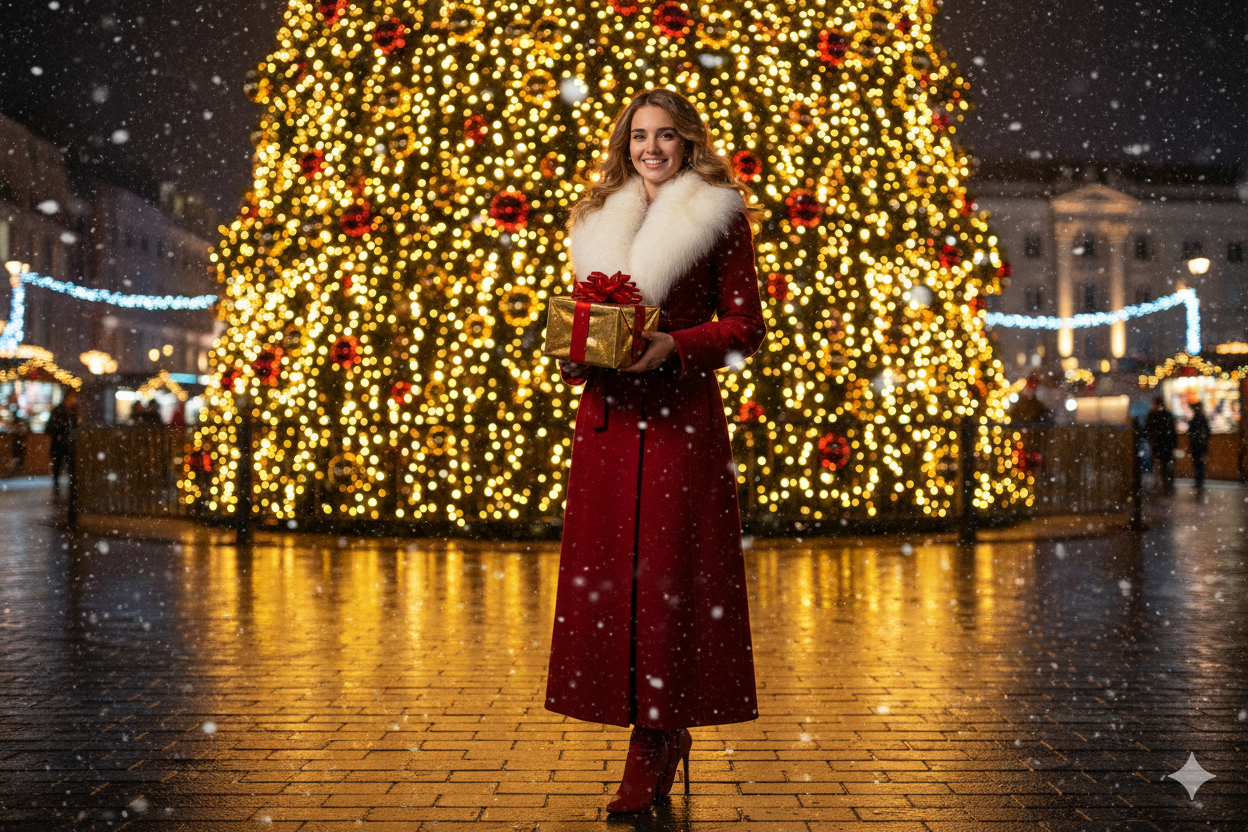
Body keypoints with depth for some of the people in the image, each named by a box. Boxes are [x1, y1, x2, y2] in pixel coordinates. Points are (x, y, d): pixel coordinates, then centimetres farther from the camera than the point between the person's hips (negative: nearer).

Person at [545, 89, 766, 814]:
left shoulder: (720, 216, 2)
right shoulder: (599, 221, 18)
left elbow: (746, 327, -2)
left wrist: (672, 344, -16)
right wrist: (576, 354, -1)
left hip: (680, 413, -5)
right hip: (607, 414, 5)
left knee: (668, 570, -5)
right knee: (606, 567, 4)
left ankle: (658, 734, 5)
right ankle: (662, 732, 15)